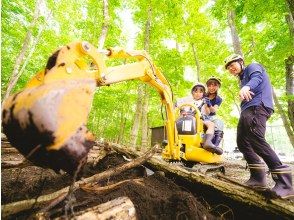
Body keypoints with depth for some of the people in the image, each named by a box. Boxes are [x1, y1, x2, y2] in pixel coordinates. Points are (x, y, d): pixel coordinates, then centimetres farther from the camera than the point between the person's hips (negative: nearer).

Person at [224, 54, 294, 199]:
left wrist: (247, 87, -36)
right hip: (247, 111, 9)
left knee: (257, 141, -22)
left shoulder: (253, 67, 9)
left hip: (257, 107, -9)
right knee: (242, 143, 3)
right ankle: (258, 177, 7)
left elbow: (257, 78, -16)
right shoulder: (243, 79, 33)